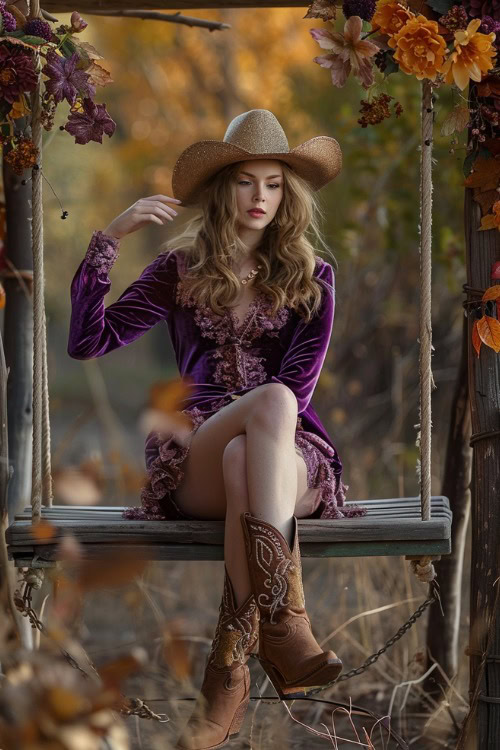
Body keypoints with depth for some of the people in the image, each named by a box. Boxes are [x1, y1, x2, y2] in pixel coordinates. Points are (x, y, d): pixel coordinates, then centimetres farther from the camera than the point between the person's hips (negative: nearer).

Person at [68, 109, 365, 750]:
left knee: (244, 463, -39)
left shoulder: (310, 278, 14)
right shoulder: (181, 270, 14)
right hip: (196, 464, 0)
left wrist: (249, 438, -14)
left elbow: (300, 383, 2)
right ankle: (284, 625, -45)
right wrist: (109, 238, -3)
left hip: (292, 457, 0)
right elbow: (87, 341, 4)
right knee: (271, 402, -36)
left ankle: (230, 670, -41)